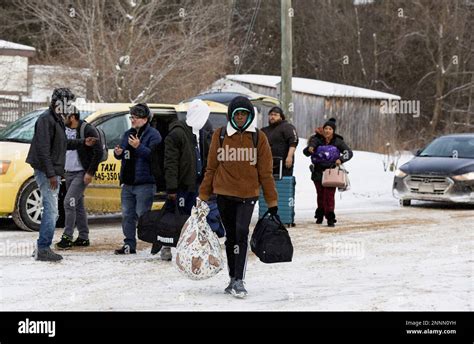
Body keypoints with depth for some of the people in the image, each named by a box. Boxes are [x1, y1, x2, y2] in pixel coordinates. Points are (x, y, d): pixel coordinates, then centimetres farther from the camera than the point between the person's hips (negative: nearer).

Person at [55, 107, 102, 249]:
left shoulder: (88, 130, -14)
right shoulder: (65, 130, 7)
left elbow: (98, 152, -15)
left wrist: (90, 172, -17)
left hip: (81, 173, -8)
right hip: (69, 173, 8)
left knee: (69, 202, -16)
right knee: (78, 205, 13)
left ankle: (67, 237, -12)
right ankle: (83, 237, 21)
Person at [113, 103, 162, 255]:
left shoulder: (153, 135, -6)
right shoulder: (128, 134, 17)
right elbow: (123, 153, 24)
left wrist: (138, 147, -25)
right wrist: (118, 153, 1)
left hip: (144, 184, -8)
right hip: (128, 182, 8)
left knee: (142, 215, -8)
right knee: (127, 214, 9)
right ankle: (129, 245, 15)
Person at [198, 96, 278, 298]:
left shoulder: (258, 137, 0)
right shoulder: (220, 135, 3)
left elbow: (265, 172, 2)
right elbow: (211, 168, 8)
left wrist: (272, 202, 1)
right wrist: (203, 196, 7)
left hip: (248, 194, -2)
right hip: (224, 194, 2)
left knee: (241, 233, -18)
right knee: (230, 236, 11)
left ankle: (239, 280, -18)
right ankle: (233, 279, 22)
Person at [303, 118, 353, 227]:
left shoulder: (338, 141, -3)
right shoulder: (317, 140, -4)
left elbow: (349, 152, -2)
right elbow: (306, 152, -10)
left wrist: (341, 159, -20)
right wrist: (309, 149, -34)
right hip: (318, 171, 1)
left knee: (329, 195, -11)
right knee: (320, 194, 11)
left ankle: (330, 218, -10)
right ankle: (320, 214, 31)